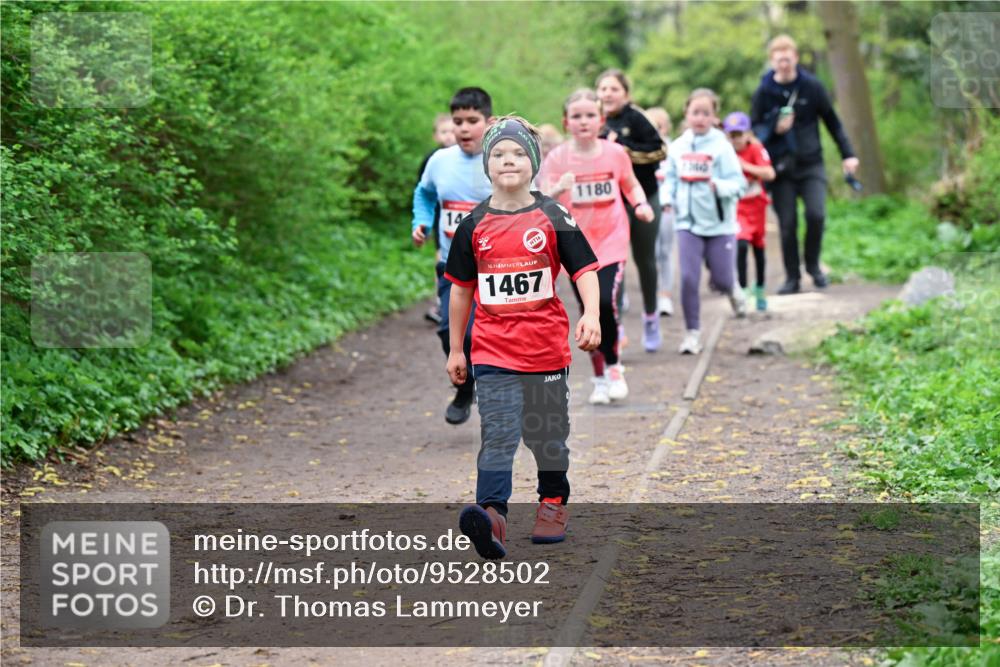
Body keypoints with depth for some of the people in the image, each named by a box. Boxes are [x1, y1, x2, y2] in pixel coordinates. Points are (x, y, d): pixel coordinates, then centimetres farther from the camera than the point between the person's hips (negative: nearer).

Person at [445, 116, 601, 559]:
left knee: (549, 434, 13)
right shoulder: (474, 226, 5)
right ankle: (491, 513, -27)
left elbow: (585, 270, -1)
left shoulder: (553, 218, 1)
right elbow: (461, 288, 13)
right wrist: (455, 350, 15)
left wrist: (591, 315, -19)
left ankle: (553, 503, 35)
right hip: (493, 352, 0)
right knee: (499, 434, -15)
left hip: (546, 348, 0)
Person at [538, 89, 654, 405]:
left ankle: (613, 366, 5)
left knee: (607, 302, -18)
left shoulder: (615, 153, -1)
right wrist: (557, 190, -34)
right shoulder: (557, 158, -6)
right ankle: (600, 378, 21)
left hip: (612, 242, 0)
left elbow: (631, 184, 16)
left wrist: (642, 204, -4)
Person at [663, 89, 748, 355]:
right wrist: (666, 198, -5)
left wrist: (719, 185, -32)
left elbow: (738, 183, -13)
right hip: (688, 223, 2)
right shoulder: (677, 147, 2)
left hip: (719, 223, -2)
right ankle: (692, 333, 4)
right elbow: (670, 178, 13)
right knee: (688, 278, -9)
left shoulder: (721, 146, -9)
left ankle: (733, 291, 43)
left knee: (721, 280, 5)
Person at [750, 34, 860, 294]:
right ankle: (792, 277, 12)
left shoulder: (812, 87, 0)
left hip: (811, 164, 0)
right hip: (780, 166, 0)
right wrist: (775, 128, -15)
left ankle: (813, 264, 8)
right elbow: (755, 129, 6)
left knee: (816, 214, -16)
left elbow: (832, 121, 8)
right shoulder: (764, 92, 0)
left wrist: (847, 154, 5)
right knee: (787, 223, 0)